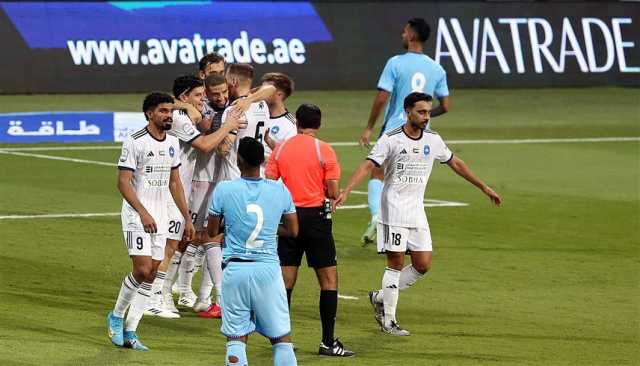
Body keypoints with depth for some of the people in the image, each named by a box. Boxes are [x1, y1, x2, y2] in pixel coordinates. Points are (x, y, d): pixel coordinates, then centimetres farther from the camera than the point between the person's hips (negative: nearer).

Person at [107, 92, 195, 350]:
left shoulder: (172, 143, 10)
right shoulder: (135, 142, -12)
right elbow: (123, 182, -15)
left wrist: (187, 218, 15)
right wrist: (143, 213, -24)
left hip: (161, 216, 7)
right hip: (137, 215, -7)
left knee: (151, 273, 3)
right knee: (142, 269, -16)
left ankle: (130, 331, 8)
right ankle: (116, 316, 5)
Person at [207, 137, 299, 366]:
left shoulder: (224, 190, -5)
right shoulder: (280, 191, -1)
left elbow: (212, 231, 6)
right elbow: (292, 231, 10)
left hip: (235, 268, -1)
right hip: (268, 269, 1)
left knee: (236, 337, 4)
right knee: (281, 336, 7)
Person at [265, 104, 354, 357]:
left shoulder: (280, 149, 3)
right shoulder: (324, 150, -7)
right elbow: (333, 191, -9)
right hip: (315, 216, -4)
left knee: (286, 280, 8)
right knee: (329, 279, 3)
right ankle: (328, 342, -1)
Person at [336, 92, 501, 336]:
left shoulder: (433, 140, 6)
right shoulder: (391, 139, -10)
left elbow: (455, 163, 19)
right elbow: (367, 166, -16)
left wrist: (484, 188, 22)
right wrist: (346, 192, -29)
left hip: (417, 213, 6)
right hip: (394, 211, -6)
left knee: (423, 265, 1)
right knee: (396, 264, -6)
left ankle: (380, 298, 18)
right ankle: (388, 320, 3)